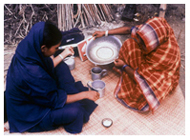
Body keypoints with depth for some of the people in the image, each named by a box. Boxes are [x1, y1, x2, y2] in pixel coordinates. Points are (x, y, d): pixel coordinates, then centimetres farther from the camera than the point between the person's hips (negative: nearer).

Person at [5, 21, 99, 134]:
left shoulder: (28, 50, -16)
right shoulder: (32, 73, -40)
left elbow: (49, 67, 5)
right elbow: (56, 100, -25)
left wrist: (64, 54, 12)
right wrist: (84, 94, -17)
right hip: (28, 115, -8)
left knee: (61, 67, 6)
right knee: (75, 111, -25)